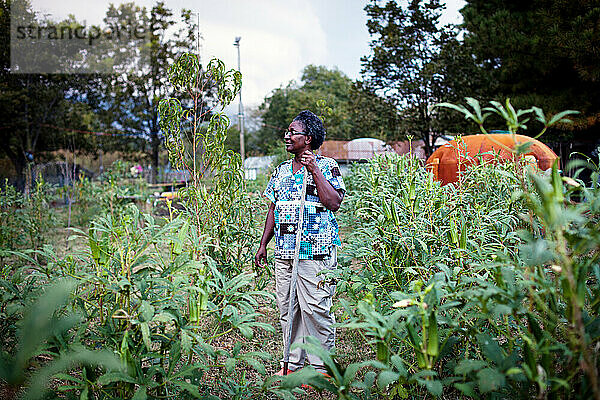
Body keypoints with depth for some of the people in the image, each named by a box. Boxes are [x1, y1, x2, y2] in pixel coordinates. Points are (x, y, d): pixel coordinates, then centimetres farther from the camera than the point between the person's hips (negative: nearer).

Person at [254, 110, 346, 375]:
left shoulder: (326, 166, -1)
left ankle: (320, 366, 8)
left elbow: (333, 203, -14)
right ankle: (294, 362, 22)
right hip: (284, 253, 7)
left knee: (314, 309, -6)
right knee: (286, 308, 9)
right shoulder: (281, 170, 17)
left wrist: (314, 171, -15)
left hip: (314, 252, -6)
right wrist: (263, 245, 15)